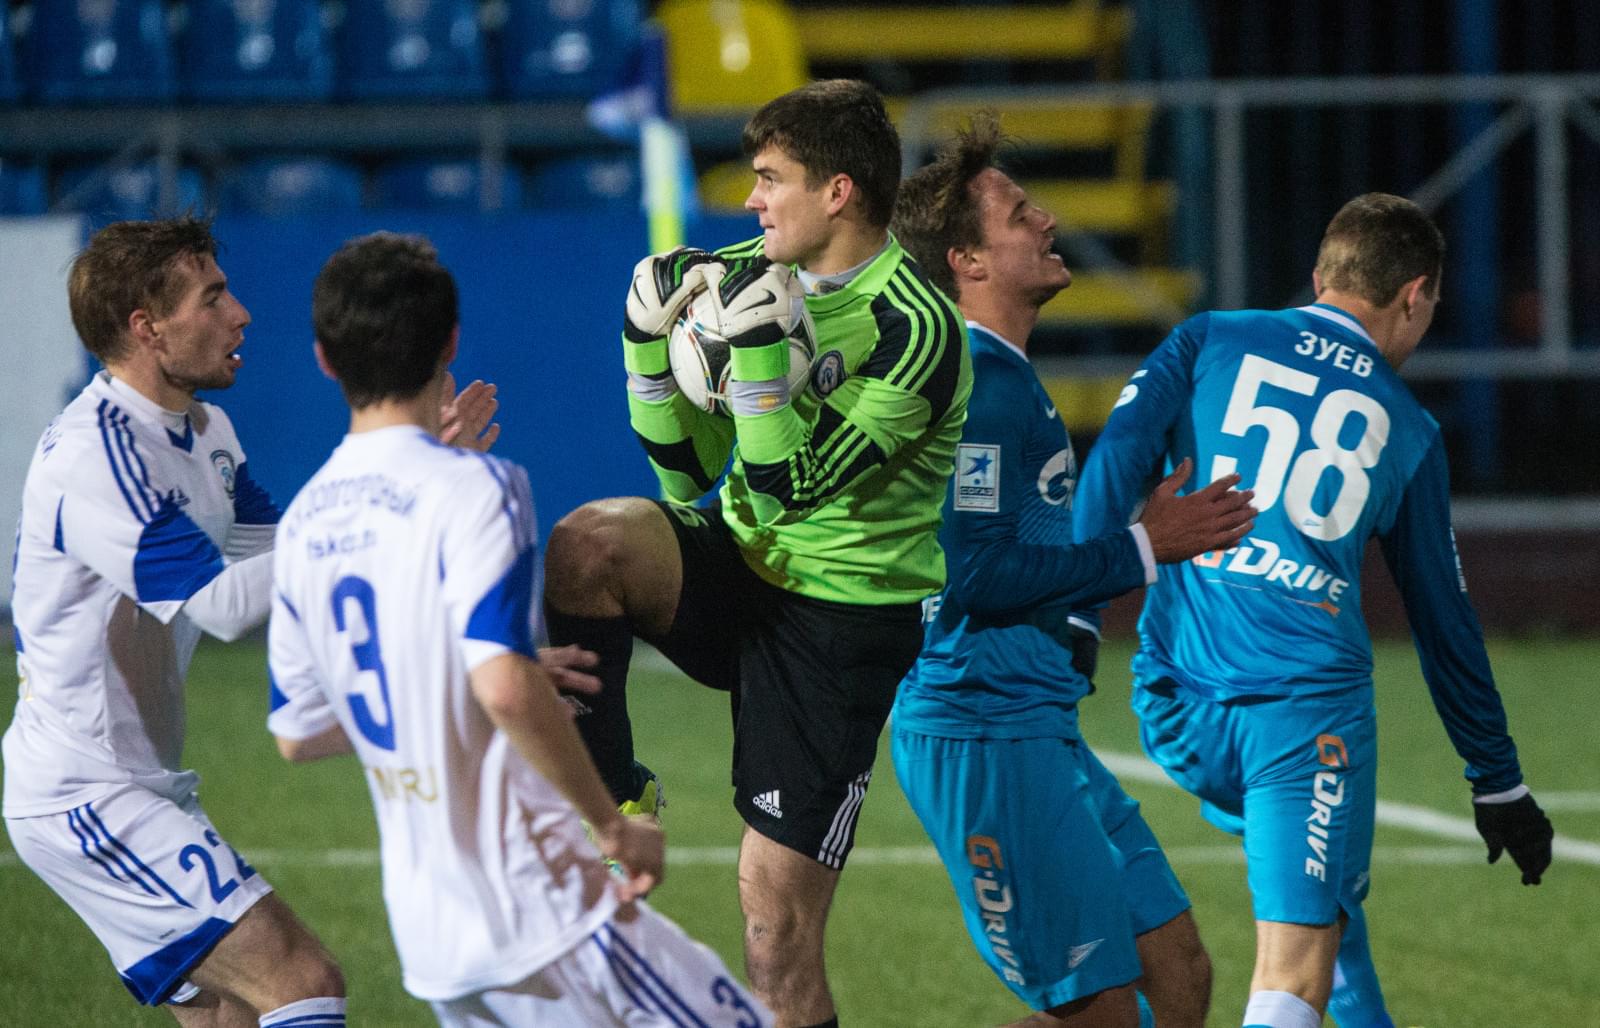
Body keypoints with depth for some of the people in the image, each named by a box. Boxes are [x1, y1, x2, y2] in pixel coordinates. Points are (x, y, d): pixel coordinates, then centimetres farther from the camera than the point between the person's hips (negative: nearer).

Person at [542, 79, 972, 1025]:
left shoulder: (915, 330, -18)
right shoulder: (759, 276, 3)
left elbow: (789, 484, -23)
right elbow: (691, 470, 7)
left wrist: (759, 345, -30)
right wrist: (654, 339, -5)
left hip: (837, 622, -6)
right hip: (740, 565, 6)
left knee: (778, 945, -6)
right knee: (583, 547, -28)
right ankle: (611, 800, -13)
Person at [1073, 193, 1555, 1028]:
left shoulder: (1212, 341, 14)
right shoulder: (1405, 427, 15)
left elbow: (1115, 462, -3)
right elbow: (1444, 620, 21)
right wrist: (1498, 783, 29)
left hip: (1176, 701, 3)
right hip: (1308, 708, -3)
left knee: (1328, 898, 29)